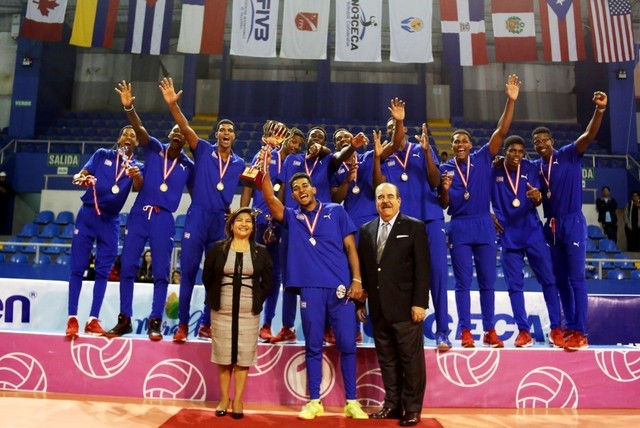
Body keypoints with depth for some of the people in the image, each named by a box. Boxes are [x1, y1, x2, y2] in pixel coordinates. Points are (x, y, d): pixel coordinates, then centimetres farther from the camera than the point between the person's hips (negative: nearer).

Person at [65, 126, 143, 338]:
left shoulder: (137, 166, 7)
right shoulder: (102, 155, 7)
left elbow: (138, 187, -14)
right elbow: (80, 174, -3)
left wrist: (136, 175, -38)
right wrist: (81, 179, -28)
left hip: (111, 221, 1)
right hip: (88, 214, -1)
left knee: (103, 272, 2)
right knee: (78, 268, -2)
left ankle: (93, 320, 8)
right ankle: (72, 319, 2)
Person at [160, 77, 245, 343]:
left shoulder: (240, 164, 8)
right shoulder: (203, 151, 1)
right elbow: (185, 128, -12)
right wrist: (173, 104, -25)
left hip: (222, 221, 2)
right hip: (198, 217, -2)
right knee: (188, 270, 0)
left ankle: (206, 325, 19)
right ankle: (183, 325, 11)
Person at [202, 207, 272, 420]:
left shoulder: (261, 251, 4)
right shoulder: (218, 248, 2)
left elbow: (267, 281, 9)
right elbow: (207, 277, 8)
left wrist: (257, 301, 3)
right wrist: (215, 298, 5)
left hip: (249, 313, 0)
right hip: (222, 311, 0)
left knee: (244, 356, 3)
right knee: (223, 355, 6)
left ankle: (238, 401, 14)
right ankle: (224, 399, 20)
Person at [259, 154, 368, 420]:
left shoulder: (336, 211, 9)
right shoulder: (292, 217, 12)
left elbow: (350, 247, 5)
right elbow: (269, 198, -4)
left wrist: (357, 279, -3)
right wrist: (265, 168, -11)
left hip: (341, 287, -1)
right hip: (310, 289, 1)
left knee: (347, 344, 3)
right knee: (313, 346, 7)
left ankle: (351, 402, 14)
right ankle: (314, 401, 18)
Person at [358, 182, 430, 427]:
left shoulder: (415, 227, -1)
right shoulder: (366, 230, 12)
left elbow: (423, 268, -6)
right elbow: (362, 268, 12)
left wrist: (419, 302, -12)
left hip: (405, 306, -4)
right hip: (378, 308, 4)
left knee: (411, 359, 4)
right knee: (386, 360, 12)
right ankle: (392, 405, 23)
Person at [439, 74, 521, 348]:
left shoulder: (483, 158, 4)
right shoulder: (446, 168, 2)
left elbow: (501, 132, -5)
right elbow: (444, 205, 4)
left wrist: (511, 100, -13)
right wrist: (445, 189, -18)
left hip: (484, 225, 1)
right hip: (459, 227, -1)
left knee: (488, 281, 7)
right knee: (463, 282, 3)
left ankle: (489, 330, 17)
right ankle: (465, 331, 10)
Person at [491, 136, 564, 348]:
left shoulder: (530, 168, -1)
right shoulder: (494, 171, -4)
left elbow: (537, 203, -5)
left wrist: (537, 197, -27)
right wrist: (491, 215, -8)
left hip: (533, 233, 1)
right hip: (508, 236, -1)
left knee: (548, 280, 2)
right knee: (514, 285, 3)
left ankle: (556, 329, 13)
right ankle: (524, 331, 13)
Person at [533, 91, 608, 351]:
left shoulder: (569, 155, -4)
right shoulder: (535, 167, 8)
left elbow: (589, 134, -21)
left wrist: (600, 109, -35)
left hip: (573, 223, -5)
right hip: (551, 226, 6)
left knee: (576, 278, -5)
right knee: (560, 279, 9)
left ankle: (581, 333, -1)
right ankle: (570, 327, 19)